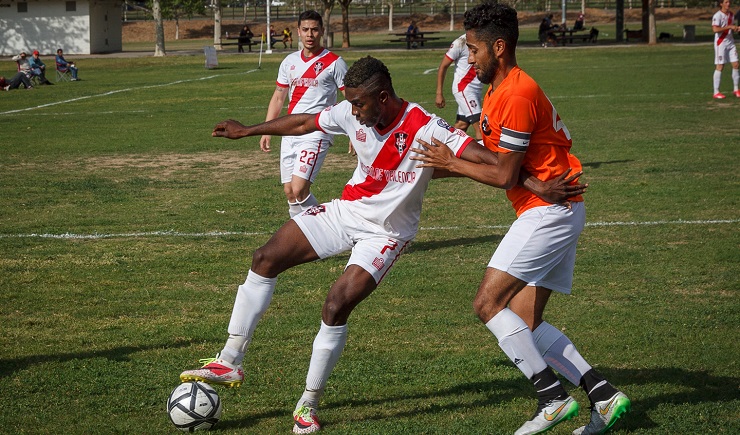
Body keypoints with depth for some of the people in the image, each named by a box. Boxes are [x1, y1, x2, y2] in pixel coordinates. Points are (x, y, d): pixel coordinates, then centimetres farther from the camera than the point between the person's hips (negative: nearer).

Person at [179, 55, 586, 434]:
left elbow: (484, 157, -31)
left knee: (336, 306, -20)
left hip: (385, 232, -6)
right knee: (264, 259, -4)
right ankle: (230, 363, 5)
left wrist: (537, 184, -43)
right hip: (344, 211, 6)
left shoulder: (426, 128, -26)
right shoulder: (351, 113, -10)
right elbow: (303, 123, 7)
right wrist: (247, 130, 17)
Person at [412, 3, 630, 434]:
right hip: (557, 213, 10)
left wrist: (451, 163, -4)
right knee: (525, 323, 7)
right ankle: (604, 395, 4)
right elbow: (500, 158, 19)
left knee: (489, 303, -11)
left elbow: (504, 176, -16)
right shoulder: (496, 92, 16)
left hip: (548, 210, -10)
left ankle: (553, 396, -10)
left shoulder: (516, 95, -17)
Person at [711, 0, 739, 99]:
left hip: (730, 42, 7)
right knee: (720, 67, -5)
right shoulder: (717, 16, -13)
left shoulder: (730, 14, 12)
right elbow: (715, 29, -27)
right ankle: (716, 92, 1)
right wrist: (729, 27, -25)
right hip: (720, 43, -7)